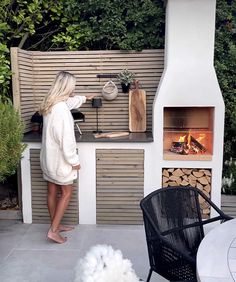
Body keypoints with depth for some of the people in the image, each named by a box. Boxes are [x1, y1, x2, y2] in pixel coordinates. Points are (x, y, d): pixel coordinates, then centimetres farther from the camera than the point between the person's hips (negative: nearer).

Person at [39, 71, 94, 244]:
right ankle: (53, 230, 6)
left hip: (48, 157, 9)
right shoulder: (61, 110, -25)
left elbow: (70, 101, 29)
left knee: (52, 192, 16)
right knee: (67, 193, 4)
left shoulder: (51, 104, 6)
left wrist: (84, 98, 44)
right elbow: (66, 139, -25)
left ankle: (56, 225, 30)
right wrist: (74, 161, -15)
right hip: (59, 159, -9)